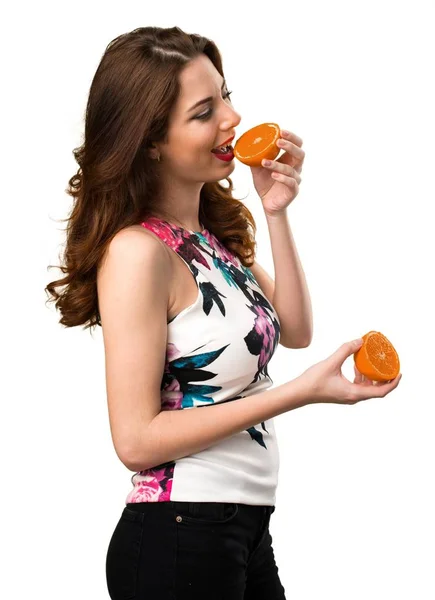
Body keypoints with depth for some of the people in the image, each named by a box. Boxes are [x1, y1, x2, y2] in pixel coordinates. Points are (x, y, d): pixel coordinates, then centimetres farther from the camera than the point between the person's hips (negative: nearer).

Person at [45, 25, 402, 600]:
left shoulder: (215, 230, 6)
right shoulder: (138, 251, -19)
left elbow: (295, 331, 8)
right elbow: (136, 439, -21)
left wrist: (276, 211, -3)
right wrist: (301, 392, -21)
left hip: (247, 527, 8)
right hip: (177, 537, -8)